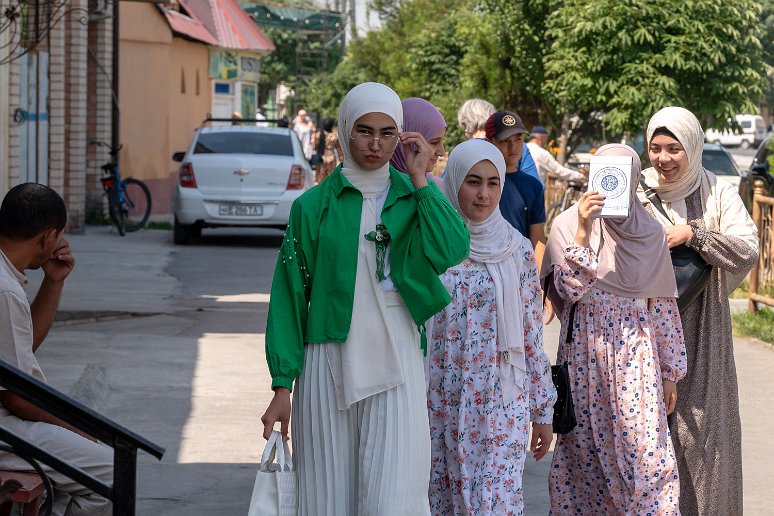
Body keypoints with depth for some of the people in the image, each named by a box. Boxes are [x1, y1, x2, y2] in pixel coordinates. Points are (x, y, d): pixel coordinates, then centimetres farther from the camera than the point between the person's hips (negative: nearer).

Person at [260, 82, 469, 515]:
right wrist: (283, 385, -1)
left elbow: (452, 251, -14)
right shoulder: (315, 205, 4)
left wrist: (420, 178, -9)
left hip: (396, 365, 0)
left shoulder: (413, 197, 7)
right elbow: (290, 297, 4)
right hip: (330, 364, 0)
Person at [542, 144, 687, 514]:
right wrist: (583, 231, -20)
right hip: (584, 352, -1)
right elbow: (570, 288, -14)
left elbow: (663, 307, 9)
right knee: (586, 449, 2)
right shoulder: (569, 224, -1)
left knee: (647, 452, -7)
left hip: (637, 354, 1)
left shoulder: (649, 233, 6)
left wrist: (670, 372, 10)